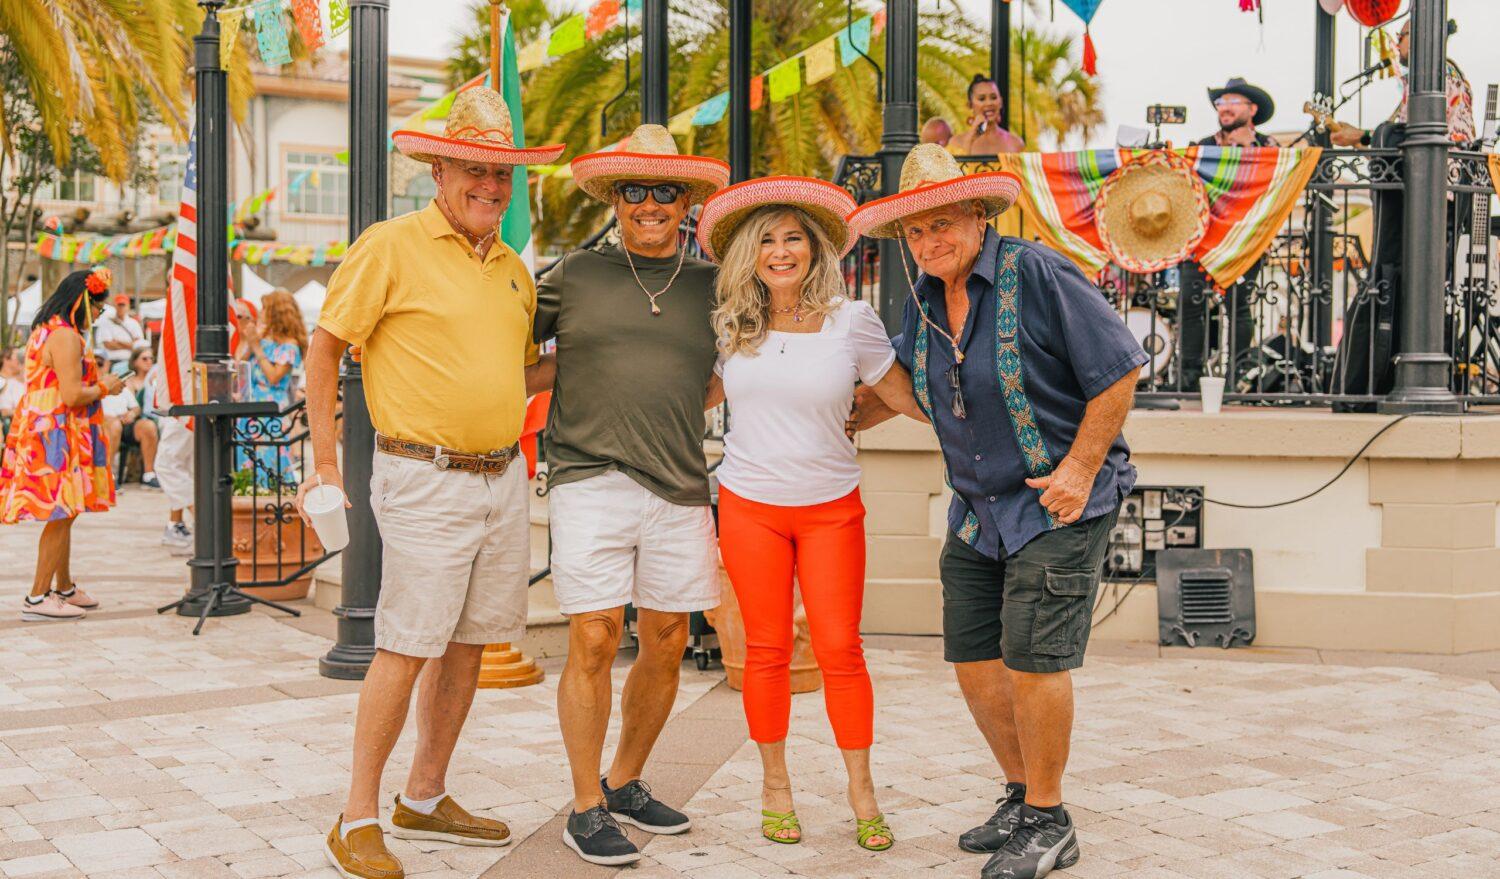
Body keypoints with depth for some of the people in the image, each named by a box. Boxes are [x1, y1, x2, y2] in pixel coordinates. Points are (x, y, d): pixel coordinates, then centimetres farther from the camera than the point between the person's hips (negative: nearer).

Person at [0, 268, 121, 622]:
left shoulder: (46, 330, 16)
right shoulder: (66, 336, -16)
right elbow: (72, 397, -22)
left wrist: (96, 381, 19)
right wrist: (104, 387, -5)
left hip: (41, 432, 10)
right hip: (58, 436, -10)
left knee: (63, 515, 17)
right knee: (61, 515, -7)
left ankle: (64, 588, 28)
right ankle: (37, 598, -4)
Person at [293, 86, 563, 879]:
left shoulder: (514, 270, 14)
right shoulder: (392, 247, -6)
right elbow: (323, 350, -5)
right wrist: (324, 465, -7)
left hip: (504, 477, 7)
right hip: (425, 479, -7)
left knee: (468, 642, 11)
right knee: (406, 647, -6)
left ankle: (425, 798, 25)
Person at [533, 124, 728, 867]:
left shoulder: (711, 287, 12)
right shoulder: (575, 276, 7)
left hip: (679, 489, 3)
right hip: (590, 482, -3)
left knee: (666, 644, 8)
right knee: (595, 642, -6)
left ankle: (625, 783, 28)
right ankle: (586, 810, 8)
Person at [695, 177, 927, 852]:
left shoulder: (851, 321, -4)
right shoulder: (731, 326, 1)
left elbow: (910, 401, 1)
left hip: (831, 509, -1)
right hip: (750, 507, 1)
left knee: (840, 649, -2)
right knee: (767, 651, 6)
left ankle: (861, 792, 11)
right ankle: (775, 786, 21)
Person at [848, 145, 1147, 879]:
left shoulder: (1037, 275, -15)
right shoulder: (924, 301, 7)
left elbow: (1118, 369, -13)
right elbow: (898, 382, 25)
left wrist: (1080, 469, -15)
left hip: (1058, 503, -7)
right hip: (977, 511, 7)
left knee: (1032, 660, -8)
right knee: (974, 662, 8)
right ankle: (1023, 797, 27)